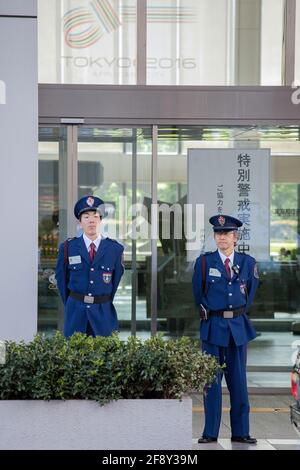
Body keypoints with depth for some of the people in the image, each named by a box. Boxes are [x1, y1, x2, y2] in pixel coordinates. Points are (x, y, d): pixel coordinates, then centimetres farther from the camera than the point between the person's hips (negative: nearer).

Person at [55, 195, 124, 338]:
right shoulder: (68, 248, 1)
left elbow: (117, 279, 11)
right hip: (75, 312, 0)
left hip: (103, 312, 0)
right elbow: (61, 278, 11)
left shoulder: (115, 249, 1)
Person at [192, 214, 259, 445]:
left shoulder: (248, 262, 4)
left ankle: (240, 432, 11)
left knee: (239, 380, 5)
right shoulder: (204, 262, -1)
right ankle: (210, 432, 7)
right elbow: (198, 294, 10)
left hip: (238, 327, 2)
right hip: (213, 327, -2)